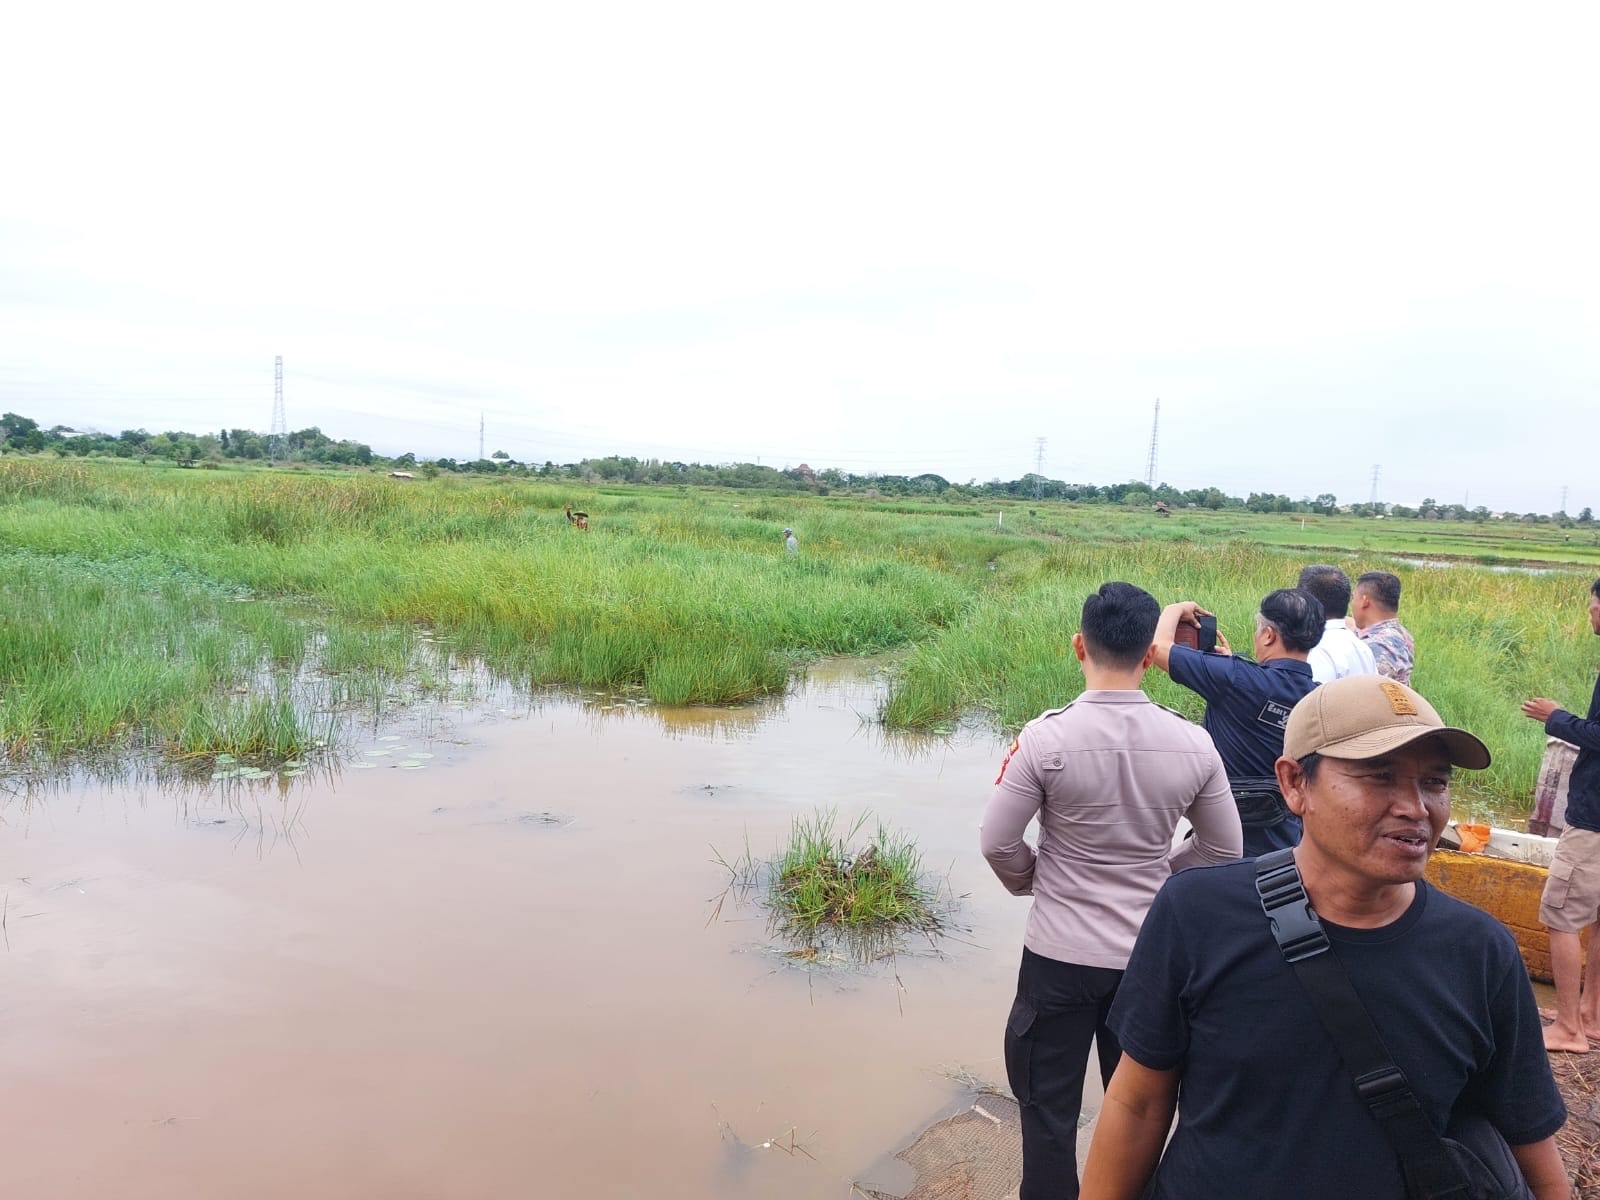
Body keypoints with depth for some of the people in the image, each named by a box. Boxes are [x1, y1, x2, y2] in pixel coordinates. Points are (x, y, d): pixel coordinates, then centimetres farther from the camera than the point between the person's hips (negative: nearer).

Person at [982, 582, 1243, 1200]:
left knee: (1049, 1107, 16)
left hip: (1059, 956, -3)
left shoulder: (1046, 737, -20)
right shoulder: (1193, 743, -10)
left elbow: (998, 842, -13)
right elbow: (1223, 849, 1)